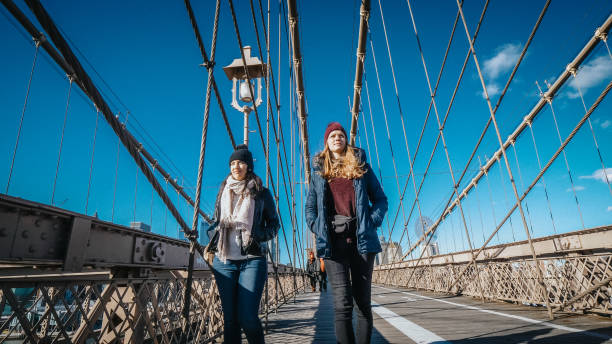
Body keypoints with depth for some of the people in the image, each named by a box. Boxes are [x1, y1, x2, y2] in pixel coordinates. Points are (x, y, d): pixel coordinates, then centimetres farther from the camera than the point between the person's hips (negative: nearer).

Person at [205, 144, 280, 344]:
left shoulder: (261, 193, 7)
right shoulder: (223, 191, 16)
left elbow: (274, 223, 10)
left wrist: (258, 237, -8)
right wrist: (212, 241, 5)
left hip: (252, 260, -3)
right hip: (224, 260, 3)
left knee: (247, 317, -9)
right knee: (230, 317, 7)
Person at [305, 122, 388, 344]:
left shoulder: (361, 166, 12)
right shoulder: (319, 171, 14)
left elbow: (380, 200, 11)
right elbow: (310, 207, 15)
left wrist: (372, 222, -5)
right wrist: (318, 229, -2)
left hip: (361, 239, 1)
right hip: (333, 241, 0)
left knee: (363, 301, 7)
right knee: (342, 303, -7)